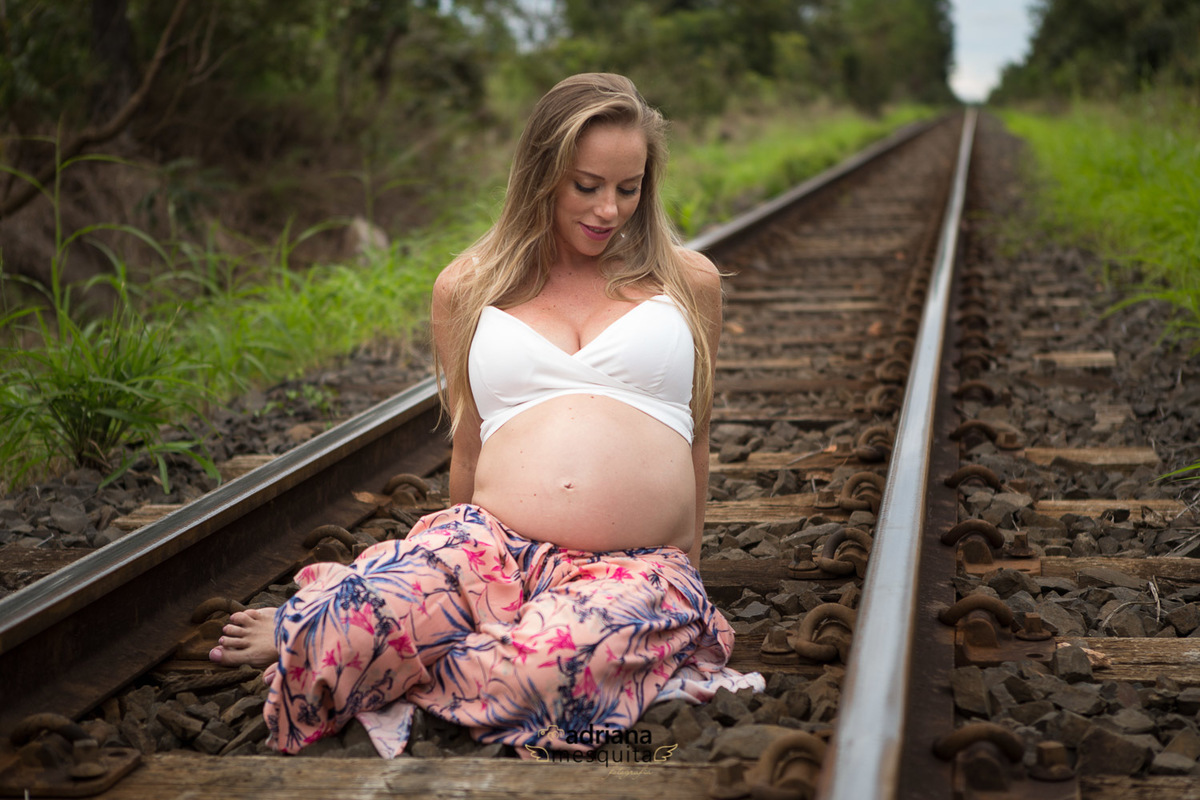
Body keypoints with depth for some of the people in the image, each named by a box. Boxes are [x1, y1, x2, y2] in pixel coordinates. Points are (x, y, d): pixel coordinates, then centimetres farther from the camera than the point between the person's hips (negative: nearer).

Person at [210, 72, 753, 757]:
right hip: (494, 541, 0)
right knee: (349, 621, -35)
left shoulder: (688, 283, 13)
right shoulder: (467, 288, 14)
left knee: (533, 671, -36)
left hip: (638, 570, 1)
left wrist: (688, 568, 25)